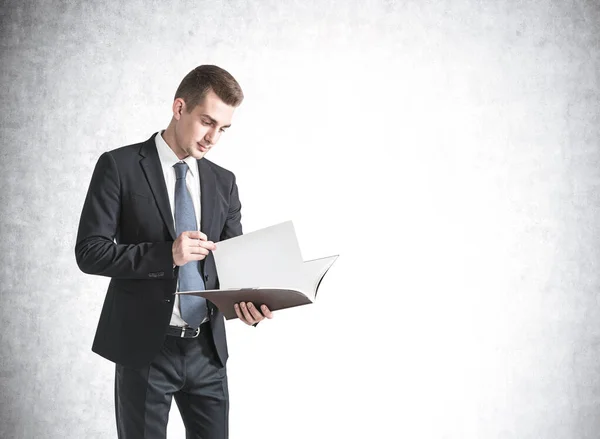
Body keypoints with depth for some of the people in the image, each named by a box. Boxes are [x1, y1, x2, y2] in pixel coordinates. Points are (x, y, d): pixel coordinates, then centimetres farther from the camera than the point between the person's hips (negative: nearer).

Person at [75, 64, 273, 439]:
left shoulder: (224, 181, 9)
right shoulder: (120, 166, -5)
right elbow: (89, 251, -10)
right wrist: (166, 254, -22)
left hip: (208, 349, 4)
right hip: (145, 348, -4)